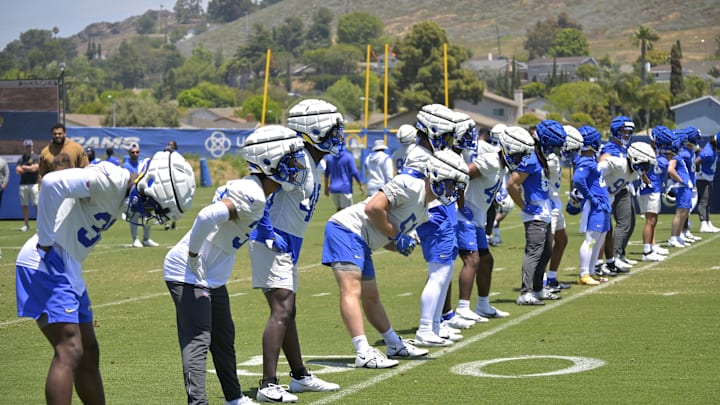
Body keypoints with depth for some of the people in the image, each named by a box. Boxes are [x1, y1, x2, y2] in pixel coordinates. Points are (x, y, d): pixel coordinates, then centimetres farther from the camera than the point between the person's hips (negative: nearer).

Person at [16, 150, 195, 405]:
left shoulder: (119, 192, 13)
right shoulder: (112, 180, -18)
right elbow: (52, 183, -29)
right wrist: (46, 242, -22)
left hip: (67, 268, 10)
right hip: (47, 263, -10)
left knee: (88, 353, 16)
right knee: (70, 352, -16)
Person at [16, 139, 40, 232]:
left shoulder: (36, 157, 1)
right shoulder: (21, 159, 15)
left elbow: (34, 168, -11)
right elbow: (18, 171, 3)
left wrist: (24, 167, 2)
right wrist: (30, 168, -4)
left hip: (34, 184, -5)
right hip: (23, 185, 5)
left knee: (37, 205, -8)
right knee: (24, 205, 6)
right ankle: (26, 224, 11)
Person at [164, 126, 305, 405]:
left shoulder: (249, 188, 6)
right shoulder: (253, 196, -25)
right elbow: (208, 217, -38)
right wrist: (194, 258, -26)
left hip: (212, 276, 10)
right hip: (190, 274, -10)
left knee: (223, 337, 21)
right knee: (198, 341, -13)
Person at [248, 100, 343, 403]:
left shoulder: (312, 165, 14)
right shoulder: (298, 159, -17)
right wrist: (269, 232, -25)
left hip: (287, 244, 10)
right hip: (273, 242, -10)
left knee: (288, 312, 18)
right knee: (281, 311, -13)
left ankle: (300, 376, 29)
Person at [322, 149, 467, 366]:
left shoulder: (423, 211, 18)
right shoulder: (411, 185, -14)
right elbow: (373, 208, -23)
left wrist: (402, 243, 1)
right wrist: (395, 235, -13)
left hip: (361, 243, 11)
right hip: (346, 229, -11)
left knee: (371, 298, 22)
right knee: (352, 290, -19)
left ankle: (395, 344, 34)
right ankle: (363, 353, -30)